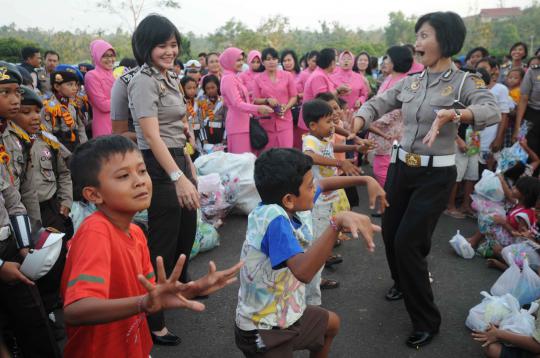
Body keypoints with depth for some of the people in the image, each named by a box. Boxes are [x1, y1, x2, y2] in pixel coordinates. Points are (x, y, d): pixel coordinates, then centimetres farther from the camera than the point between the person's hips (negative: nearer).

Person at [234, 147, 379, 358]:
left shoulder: (288, 208, -9)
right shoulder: (273, 216, -34)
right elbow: (303, 271, -46)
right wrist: (338, 222, -52)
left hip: (285, 314, 9)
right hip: (263, 331, -9)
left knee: (332, 324, 28)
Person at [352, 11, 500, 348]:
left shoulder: (465, 81, -11)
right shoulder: (410, 81, 5)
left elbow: (492, 111, -28)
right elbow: (376, 105, 2)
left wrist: (453, 115, -46)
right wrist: (352, 130, -17)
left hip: (436, 174, -5)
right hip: (401, 166, 6)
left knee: (407, 242, -6)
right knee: (390, 233, 14)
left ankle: (427, 320, 14)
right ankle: (403, 282, 46)